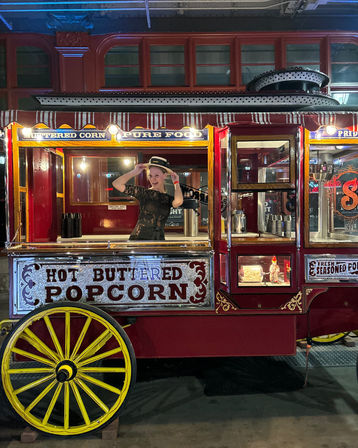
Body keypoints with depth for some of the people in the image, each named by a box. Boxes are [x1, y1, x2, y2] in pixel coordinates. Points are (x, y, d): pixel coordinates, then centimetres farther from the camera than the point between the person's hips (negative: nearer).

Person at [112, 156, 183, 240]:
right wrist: (134, 172, -1)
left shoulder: (169, 198, 7)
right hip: (138, 237, -2)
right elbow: (116, 184, -4)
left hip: (159, 240, 2)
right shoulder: (143, 192, 2)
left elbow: (178, 202, -19)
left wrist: (176, 182, -3)